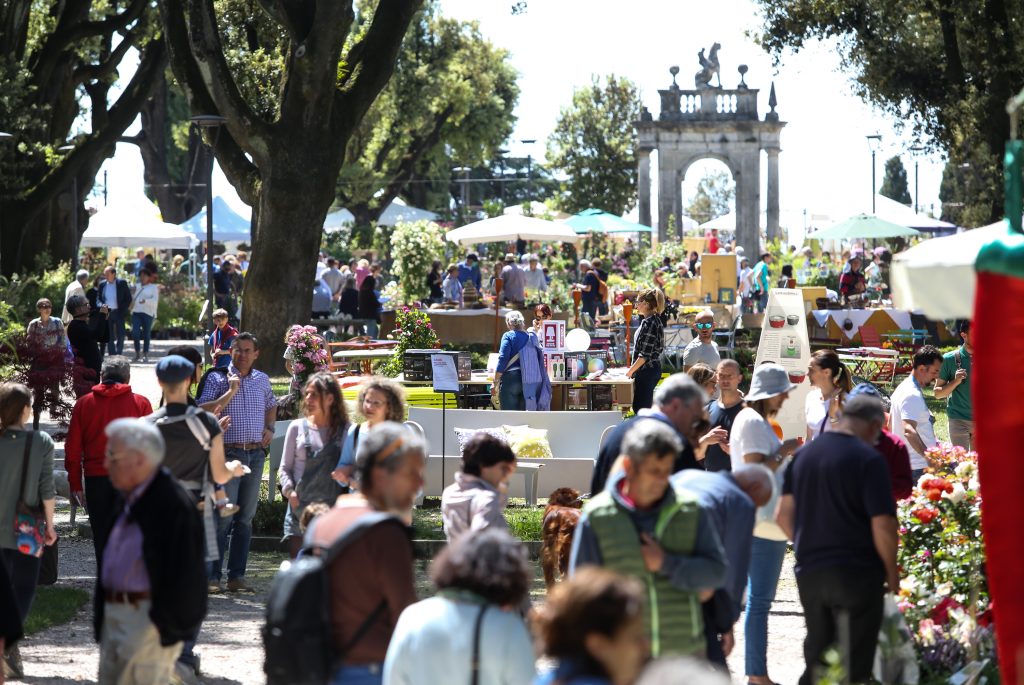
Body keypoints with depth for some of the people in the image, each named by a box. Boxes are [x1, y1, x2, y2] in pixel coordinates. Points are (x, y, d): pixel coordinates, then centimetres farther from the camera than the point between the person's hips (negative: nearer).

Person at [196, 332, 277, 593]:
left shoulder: (262, 380, 13)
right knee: (223, 517, -9)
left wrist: (269, 429, 17)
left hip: (256, 456, 5)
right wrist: (230, 391, -18)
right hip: (228, 455, -5)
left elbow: (271, 405, 34)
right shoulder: (218, 379, -2)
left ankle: (237, 576, 11)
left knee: (246, 518, 7)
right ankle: (212, 576, -6)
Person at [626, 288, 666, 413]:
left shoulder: (648, 323, -19)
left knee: (640, 408, -5)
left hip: (646, 371, -10)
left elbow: (645, 355, -22)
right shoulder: (656, 320, 11)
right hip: (654, 369, 10)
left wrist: (631, 370, -13)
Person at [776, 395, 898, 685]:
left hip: (809, 573, 6)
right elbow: (883, 525, -16)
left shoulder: (804, 455, 7)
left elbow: (785, 515, 11)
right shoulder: (868, 459, -12)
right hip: (856, 574, -6)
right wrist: (892, 573, -3)